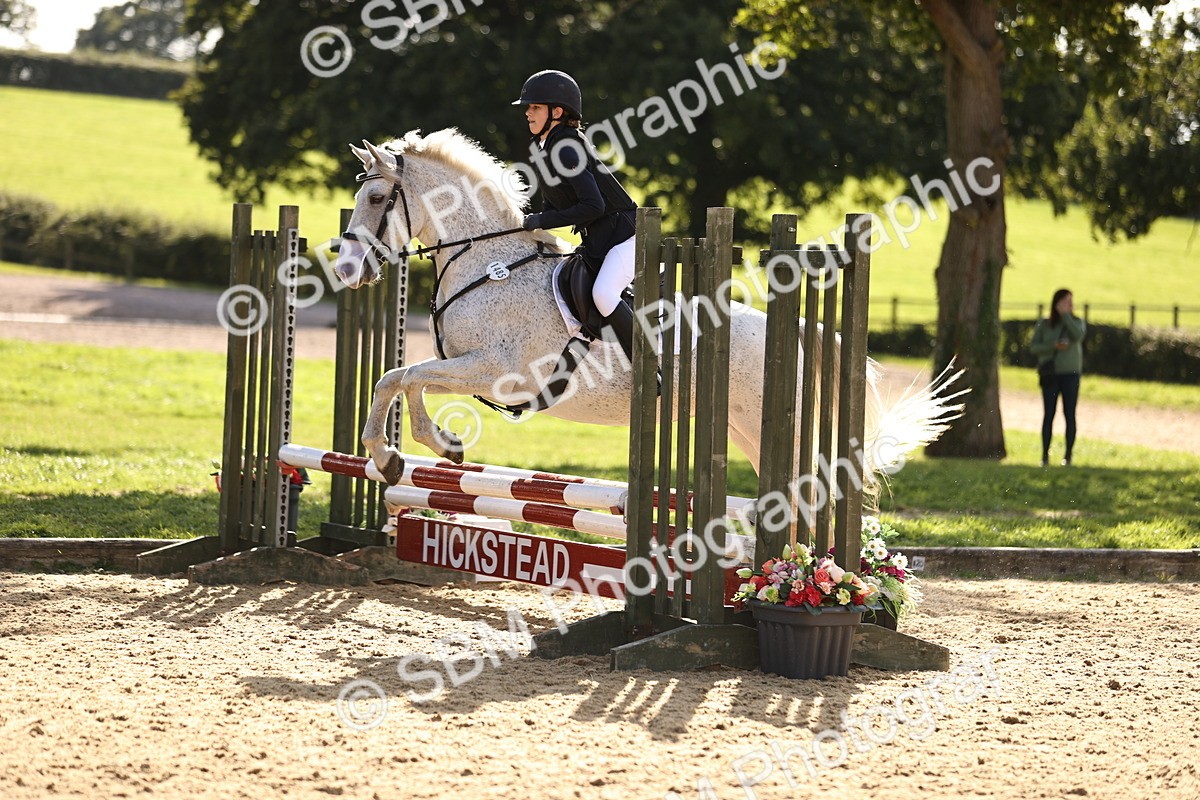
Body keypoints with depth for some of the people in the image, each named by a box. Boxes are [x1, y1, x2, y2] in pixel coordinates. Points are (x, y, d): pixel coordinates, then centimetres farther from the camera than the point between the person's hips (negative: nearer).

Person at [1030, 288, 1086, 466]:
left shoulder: (1077, 322, 6)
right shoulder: (1044, 325, 5)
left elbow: (1078, 336, -16)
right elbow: (1033, 346, -1)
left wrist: (1065, 315, -14)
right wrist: (1054, 346, -16)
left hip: (1070, 373, 0)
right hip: (1050, 374, 0)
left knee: (1070, 415, -2)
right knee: (1048, 415, -2)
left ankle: (1068, 456, 1)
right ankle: (1045, 455, 1)